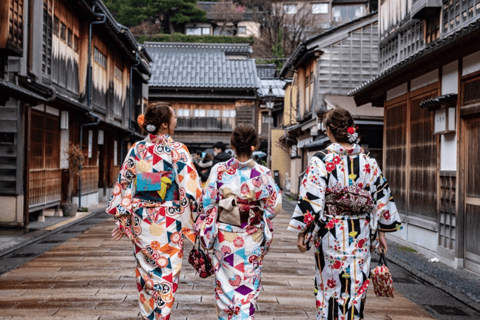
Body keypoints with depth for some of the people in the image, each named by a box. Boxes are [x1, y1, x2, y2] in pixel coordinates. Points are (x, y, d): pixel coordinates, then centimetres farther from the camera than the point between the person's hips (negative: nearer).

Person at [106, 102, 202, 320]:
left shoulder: (136, 149, 2)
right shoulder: (177, 150, -12)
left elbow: (123, 185, 6)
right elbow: (190, 188, -13)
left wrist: (122, 220, 13)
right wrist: (198, 222, -2)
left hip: (140, 221, 5)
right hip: (167, 223, -5)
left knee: (145, 274, 17)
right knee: (166, 274, 6)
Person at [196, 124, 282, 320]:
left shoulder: (219, 170, -8)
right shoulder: (263, 174, -9)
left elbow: (207, 202, -4)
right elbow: (274, 208, -5)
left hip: (224, 236, 1)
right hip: (252, 239, -1)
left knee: (225, 281, 18)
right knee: (248, 286, 10)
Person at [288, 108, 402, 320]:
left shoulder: (321, 161, -11)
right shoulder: (368, 162, 2)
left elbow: (310, 200, -14)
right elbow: (382, 198, 7)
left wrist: (302, 232, -5)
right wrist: (381, 231, 15)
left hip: (331, 234, -3)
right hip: (360, 235, 3)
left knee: (330, 286, 10)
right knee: (357, 286, 11)